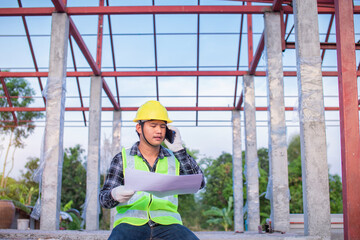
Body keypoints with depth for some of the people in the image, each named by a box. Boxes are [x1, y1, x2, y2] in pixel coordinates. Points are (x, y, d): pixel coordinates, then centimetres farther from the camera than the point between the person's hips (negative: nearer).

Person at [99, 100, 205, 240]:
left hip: (166, 223, 2)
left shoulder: (174, 158, 15)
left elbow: (199, 183, 3)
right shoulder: (122, 159, 9)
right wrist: (114, 195, -19)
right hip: (131, 222, -2)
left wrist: (179, 150, 0)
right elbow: (104, 199, 6)